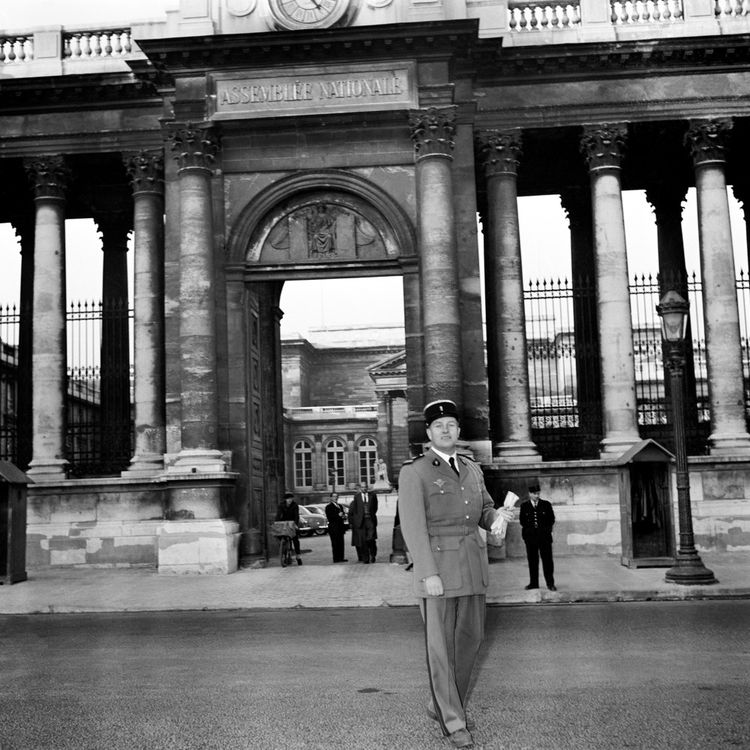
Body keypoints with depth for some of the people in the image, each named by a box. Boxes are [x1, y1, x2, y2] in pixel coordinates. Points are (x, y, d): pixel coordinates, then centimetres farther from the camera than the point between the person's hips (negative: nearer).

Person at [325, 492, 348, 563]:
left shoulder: (340, 506, 19)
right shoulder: (328, 507, -3)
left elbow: (343, 514, 27)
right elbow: (329, 517, -12)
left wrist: (344, 516, 3)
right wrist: (338, 515, -18)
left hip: (340, 526, 7)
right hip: (333, 527, -7)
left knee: (341, 542, 5)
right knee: (335, 543, -7)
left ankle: (341, 557, 9)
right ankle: (336, 558, -6)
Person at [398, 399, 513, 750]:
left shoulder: (472, 470, 13)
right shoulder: (414, 472, -7)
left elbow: (484, 513, 18)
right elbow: (412, 526, -13)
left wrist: (497, 517, -7)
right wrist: (429, 573, -20)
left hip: (472, 567, 6)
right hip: (436, 567, -6)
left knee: (470, 638, 11)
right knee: (440, 645, 0)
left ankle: (441, 704, 28)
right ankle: (453, 720, 11)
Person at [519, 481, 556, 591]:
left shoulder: (546, 505, 5)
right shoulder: (524, 505, 6)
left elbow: (551, 519, 9)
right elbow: (522, 521, 9)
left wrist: (546, 529, -1)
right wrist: (529, 528, -1)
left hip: (544, 536, -1)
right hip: (530, 537, 1)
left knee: (547, 560, -2)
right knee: (532, 560, 4)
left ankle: (550, 583, 4)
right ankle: (533, 583, 12)